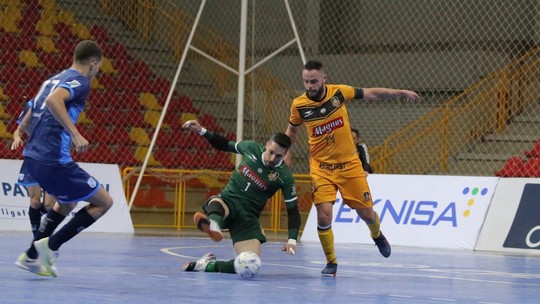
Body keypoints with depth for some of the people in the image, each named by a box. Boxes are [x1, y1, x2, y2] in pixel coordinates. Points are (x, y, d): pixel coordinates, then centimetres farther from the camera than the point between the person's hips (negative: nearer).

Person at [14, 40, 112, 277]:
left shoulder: (53, 80, 20)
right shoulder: (80, 80, -6)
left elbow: (25, 125, 23)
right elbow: (53, 101, -28)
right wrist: (75, 134, -31)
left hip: (33, 157, 9)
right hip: (54, 161, -9)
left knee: (67, 203, 32)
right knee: (103, 202, 2)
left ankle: (31, 256, 26)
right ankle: (50, 246, -4)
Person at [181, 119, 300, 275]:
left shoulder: (284, 176, -8)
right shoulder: (252, 148, -1)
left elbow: (293, 210, -3)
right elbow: (225, 145, 19)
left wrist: (292, 239, -17)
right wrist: (202, 131, 9)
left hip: (248, 218, 0)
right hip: (227, 202, 1)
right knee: (217, 203, -41)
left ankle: (208, 265, -8)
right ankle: (213, 224, -77)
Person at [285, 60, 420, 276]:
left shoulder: (339, 92, -10)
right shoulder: (299, 105, -9)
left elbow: (371, 94, 3)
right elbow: (291, 130, 12)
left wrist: (401, 93, 2)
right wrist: (286, 153, 0)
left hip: (349, 164, 1)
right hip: (321, 167, -1)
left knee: (366, 213, 6)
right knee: (324, 215, -17)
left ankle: (377, 235, 43)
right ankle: (331, 262, 4)